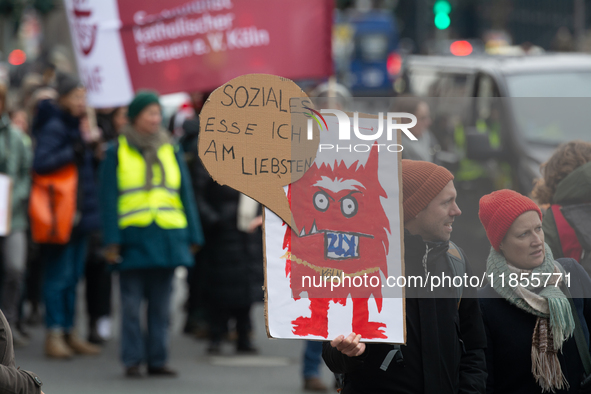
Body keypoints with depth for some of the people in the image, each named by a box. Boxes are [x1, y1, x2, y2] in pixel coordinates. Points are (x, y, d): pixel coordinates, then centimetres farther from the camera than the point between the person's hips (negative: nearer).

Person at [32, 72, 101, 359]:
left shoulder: (75, 127, 17)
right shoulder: (54, 127, -11)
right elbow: (40, 163, -22)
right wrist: (72, 153, -21)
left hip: (78, 214, 9)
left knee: (73, 275, 11)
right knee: (59, 275, -7)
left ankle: (68, 333, 16)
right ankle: (54, 335, -5)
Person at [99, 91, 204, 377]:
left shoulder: (171, 151, 13)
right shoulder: (118, 152, 3)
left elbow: (185, 195, 14)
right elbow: (109, 199, -1)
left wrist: (192, 236, 7)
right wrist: (111, 240, -9)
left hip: (167, 236, 3)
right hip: (133, 238, -3)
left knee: (161, 305, 6)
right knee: (131, 304, -2)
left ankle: (157, 359, 11)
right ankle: (132, 360, 4)